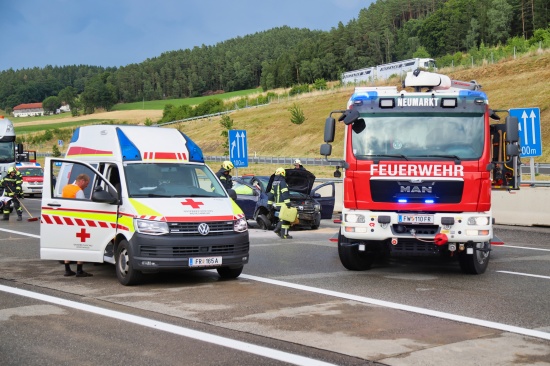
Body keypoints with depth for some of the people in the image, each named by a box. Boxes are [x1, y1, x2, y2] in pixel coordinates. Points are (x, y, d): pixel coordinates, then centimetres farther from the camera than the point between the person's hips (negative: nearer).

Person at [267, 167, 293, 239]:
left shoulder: (274, 183, 15)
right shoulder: (282, 182, -11)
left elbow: (271, 194, 19)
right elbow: (285, 194, -20)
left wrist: (270, 203, 24)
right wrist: (288, 203, -23)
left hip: (276, 204, 9)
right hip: (282, 204, -9)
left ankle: (277, 229, 12)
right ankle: (284, 234, -4)